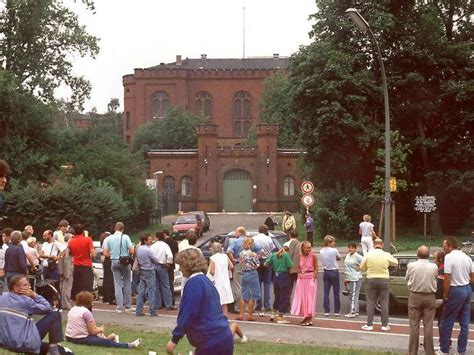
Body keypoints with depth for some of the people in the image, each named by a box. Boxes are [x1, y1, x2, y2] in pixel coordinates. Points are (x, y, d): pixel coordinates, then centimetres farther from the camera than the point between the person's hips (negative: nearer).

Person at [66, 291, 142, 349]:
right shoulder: (86, 312, -12)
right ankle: (129, 345, -6)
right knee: (106, 342, -7)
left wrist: (97, 329, 24)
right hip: (81, 339, -8)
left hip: (69, 337, 8)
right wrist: (100, 329, 12)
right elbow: (92, 331, -9)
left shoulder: (72, 309, 12)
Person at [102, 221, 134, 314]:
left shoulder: (108, 238, 0)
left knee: (118, 284, 6)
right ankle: (128, 306, 13)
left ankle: (119, 307, 3)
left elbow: (105, 253, -3)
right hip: (125, 262, -2)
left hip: (114, 262, 2)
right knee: (127, 283, 10)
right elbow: (131, 251, -11)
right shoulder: (125, 237, -8)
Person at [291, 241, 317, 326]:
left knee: (309, 298, -2)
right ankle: (305, 317, 20)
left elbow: (316, 269, -6)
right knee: (301, 298, 8)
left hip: (310, 279, -5)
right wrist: (299, 276, 5)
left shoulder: (313, 256, -8)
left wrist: (313, 279, -13)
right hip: (301, 279, 5)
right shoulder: (300, 256, 5)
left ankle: (310, 319, 3)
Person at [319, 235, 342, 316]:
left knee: (326, 292, 6)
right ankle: (337, 311, 7)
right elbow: (339, 258, 3)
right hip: (334, 272, -4)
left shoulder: (321, 251, 1)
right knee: (336, 292, 4)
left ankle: (326, 311, 5)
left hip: (326, 272, 4)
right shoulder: (334, 250, -13)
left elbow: (322, 261, 9)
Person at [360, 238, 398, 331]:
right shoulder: (386, 255, -6)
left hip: (371, 280, 0)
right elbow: (395, 263, 10)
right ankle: (385, 325, 9)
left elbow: (362, 268, 2)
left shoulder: (368, 255, -6)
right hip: (383, 281, 0)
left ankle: (369, 325, 6)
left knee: (370, 303, 6)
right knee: (384, 304, 7)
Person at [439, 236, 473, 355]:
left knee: (446, 322, 4)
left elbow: (447, 279, -18)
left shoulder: (449, 257, -15)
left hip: (456, 291, -7)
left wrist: (445, 294, -8)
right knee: (464, 323, 11)